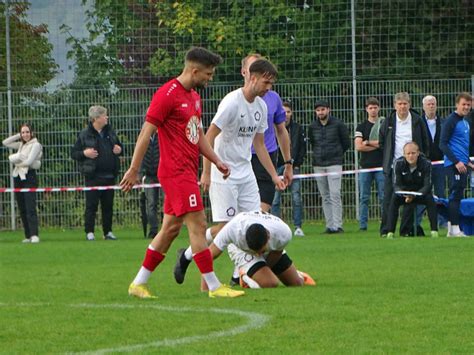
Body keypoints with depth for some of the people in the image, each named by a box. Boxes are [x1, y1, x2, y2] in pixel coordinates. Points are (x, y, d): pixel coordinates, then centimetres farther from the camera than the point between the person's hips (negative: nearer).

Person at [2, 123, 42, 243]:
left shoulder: (35, 145, -5)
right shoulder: (21, 145, 16)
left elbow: (29, 161, -15)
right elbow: (5, 142, 21)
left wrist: (16, 161, 0)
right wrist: (18, 136, 12)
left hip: (29, 176, -8)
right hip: (18, 177, 8)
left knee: (30, 208, -16)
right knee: (22, 209, 7)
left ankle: (34, 235, -23)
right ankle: (28, 236, 10)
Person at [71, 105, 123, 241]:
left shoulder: (110, 132, 11)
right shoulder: (84, 135, -3)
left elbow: (119, 147, 26)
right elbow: (73, 153, 0)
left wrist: (119, 150, 3)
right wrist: (84, 153, -18)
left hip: (109, 176, 5)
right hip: (93, 176, -5)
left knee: (108, 206, 8)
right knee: (91, 206, -4)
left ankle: (108, 232, 15)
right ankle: (89, 233, 0)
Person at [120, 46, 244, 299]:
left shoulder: (194, 97, 16)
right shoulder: (167, 95, -13)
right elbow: (146, 132, -14)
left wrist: (217, 161, 15)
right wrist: (134, 169, -15)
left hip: (187, 172, 10)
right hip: (176, 172, -10)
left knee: (171, 228, 11)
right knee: (197, 225, -10)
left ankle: (139, 283, 17)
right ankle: (214, 287, -8)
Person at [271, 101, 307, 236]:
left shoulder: (298, 128, 6)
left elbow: (302, 148, 9)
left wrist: (296, 164, -2)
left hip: (293, 166, 1)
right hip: (277, 166, -1)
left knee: (296, 197, -2)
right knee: (275, 198, -2)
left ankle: (298, 227, 2)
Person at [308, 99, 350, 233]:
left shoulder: (338, 124, -1)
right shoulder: (313, 127, 9)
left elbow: (346, 143, 6)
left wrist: (336, 154, 10)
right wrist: (318, 155, 14)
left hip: (334, 163, -4)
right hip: (318, 165, 4)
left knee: (335, 194, -12)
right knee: (325, 197, 5)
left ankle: (337, 225, -12)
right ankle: (329, 225, 7)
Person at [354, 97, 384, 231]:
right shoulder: (361, 127, 9)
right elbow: (358, 146, -3)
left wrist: (368, 142, -5)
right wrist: (377, 145, -5)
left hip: (381, 166, -1)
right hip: (365, 165, 1)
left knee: (383, 197, -3)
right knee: (364, 197, 0)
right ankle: (363, 224, 2)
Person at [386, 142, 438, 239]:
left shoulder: (426, 163, -20)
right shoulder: (398, 163, -18)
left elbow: (427, 185, -21)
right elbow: (396, 184, -17)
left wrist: (414, 196, -39)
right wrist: (405, 195, -40)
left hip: (420, 192, 0)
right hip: (403, 192, 1)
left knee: (430, 199, -30)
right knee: (394, 199, -28)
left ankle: (434, 231, -24)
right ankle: (390, 232, -27)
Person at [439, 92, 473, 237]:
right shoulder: (451, 121, -10)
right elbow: (443, 144, -14)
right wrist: (456, 162, -19)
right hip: (453, 165, -9)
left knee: (457, 196, 10)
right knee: (455, 194, -11)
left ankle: (452, 228, 13)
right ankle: (454, 229, -12)